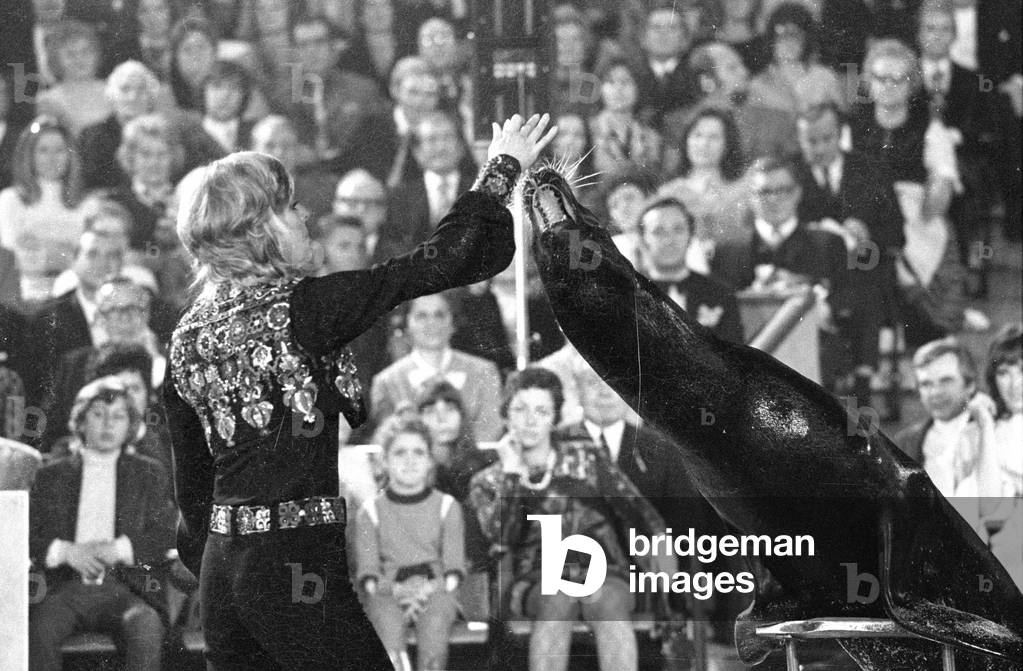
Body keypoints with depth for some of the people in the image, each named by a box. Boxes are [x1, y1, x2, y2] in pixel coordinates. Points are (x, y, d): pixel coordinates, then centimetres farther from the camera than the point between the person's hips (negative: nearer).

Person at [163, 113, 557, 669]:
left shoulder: (189, 332, 8)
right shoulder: (295, 307, -12)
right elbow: (436, 264, -9)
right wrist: (503, 167, 2)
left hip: (221, 561, 8)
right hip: (294, 560, -8)